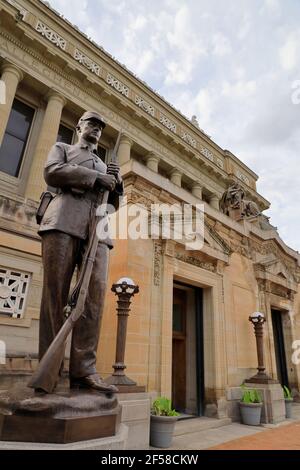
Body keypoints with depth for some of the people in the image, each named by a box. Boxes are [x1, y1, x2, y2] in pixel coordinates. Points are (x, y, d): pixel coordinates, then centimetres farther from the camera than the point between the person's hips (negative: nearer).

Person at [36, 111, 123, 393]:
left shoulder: (103, 164, 36)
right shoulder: (62, 148, 26)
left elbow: (112, 205, 28)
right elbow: (52, 173, 3)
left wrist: (116, 183, 8)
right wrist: (96, 177, -3)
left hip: (97, 229, 4)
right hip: (64, 220, -3)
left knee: (95, 294, -13)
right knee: (55, 294, -10)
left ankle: (83, 370, -14)